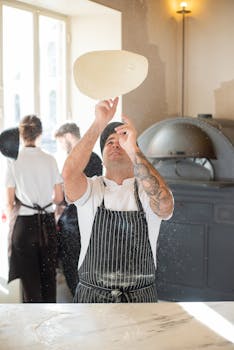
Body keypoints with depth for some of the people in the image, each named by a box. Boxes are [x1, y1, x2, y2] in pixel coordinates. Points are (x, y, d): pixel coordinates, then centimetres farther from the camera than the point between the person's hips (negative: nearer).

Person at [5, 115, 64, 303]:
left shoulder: (14, 162, -8)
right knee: (49, 277, 14)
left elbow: (9, 203, -6)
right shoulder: (50, 160, -2)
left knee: (30, 280, 7)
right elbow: (59, 198, 2)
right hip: (48, 223, 3)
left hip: (25, 224, -2)